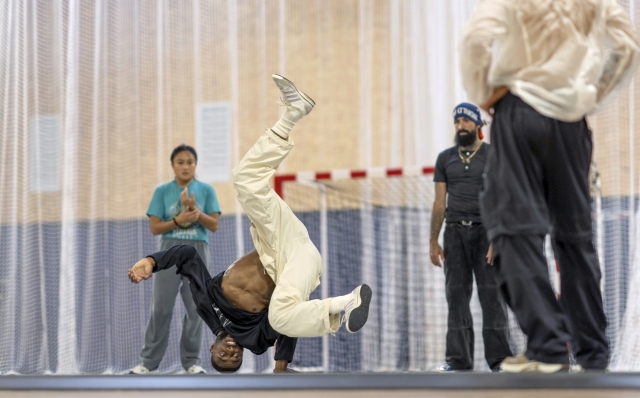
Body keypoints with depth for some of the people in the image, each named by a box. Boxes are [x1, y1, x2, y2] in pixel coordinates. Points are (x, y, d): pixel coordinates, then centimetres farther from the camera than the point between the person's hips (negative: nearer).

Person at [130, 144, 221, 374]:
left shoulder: (206, 190, 3)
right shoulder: (162, 191, 2)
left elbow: (214, 225, -2)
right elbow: (154, 228, -1)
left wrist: (194, 209, -16)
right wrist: (178, 220, -16)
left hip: (197, 252, 1)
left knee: (195, 308, 3)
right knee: (161, 307, -1)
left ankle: (191, 360, 11)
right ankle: (149, 361, 3)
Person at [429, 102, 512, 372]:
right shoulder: (445, 158, 13)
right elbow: (439, 203, 12)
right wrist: (433, 241, 6)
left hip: (486, 230, -3)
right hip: (456, 231, 3)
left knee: (492, 294, -8)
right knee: (457, 294, 0)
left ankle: (499, 358, -8)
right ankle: (458, 358, 2)